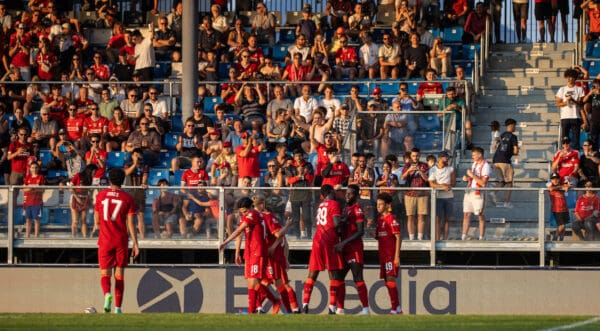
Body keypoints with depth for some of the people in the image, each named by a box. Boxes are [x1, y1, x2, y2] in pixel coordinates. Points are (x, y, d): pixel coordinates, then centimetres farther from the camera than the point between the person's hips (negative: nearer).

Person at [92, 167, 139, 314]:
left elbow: (97, 220, 9)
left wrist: (97, 225, 34)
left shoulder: (101, 195, 2)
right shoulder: (127, 198, -2)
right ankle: (118, 307, 9)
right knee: (119, 274, 10)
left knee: (105, 273, 1)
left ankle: (107, 294, -30)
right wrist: (135, 244, -3)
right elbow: (130, 223, -6)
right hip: (122, 240, 0)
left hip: (105, 240, 0)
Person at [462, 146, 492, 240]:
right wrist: (467, 178, 5)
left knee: (480, 216, 0)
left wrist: (472, 175, -19)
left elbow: (483, 183, -19)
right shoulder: (474, 164, 14)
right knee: (466, 214, 4)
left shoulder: (486, 166, -12)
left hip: (478, 194, -8)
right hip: (469, 192, 8)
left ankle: (481, 238, 6)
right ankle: (463, 238, 5)